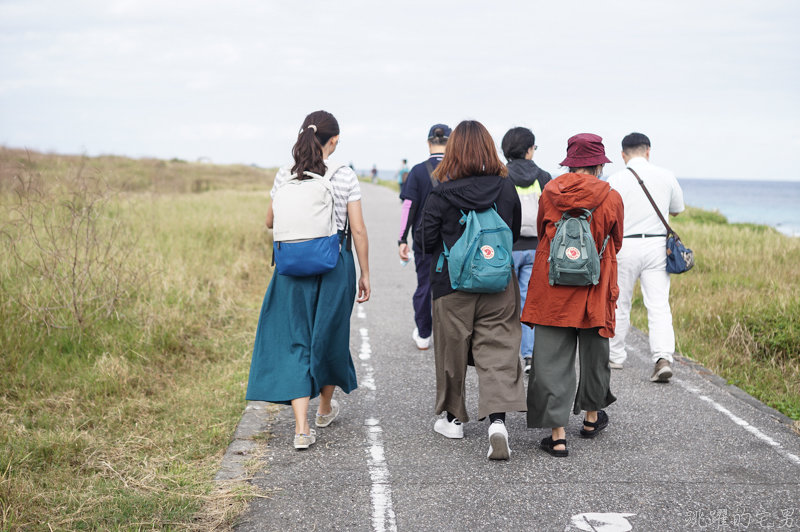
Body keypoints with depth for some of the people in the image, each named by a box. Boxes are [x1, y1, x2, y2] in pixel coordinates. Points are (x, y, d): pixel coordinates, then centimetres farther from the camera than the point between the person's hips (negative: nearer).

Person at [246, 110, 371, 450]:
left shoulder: (285, 176, 0)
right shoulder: (345, 177, -5)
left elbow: (270, 222, 11)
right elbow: (358, 230, -4)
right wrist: (365, 274, 3)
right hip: (335, 265, -1)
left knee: (295, 342, 3)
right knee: (330, 336, 18)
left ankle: (302, 428, -8)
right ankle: (325, 408, 38)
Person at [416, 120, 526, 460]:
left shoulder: (441, 195, -12)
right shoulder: (506, 189, -3)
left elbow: (425, 241, -5)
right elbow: (515, 233, 9)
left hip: (452, 285, -1)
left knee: (452, 350, 14)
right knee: (498, 351, 2)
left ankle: (454, 418, 28)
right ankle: (498, 420, -15)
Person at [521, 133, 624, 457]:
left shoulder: (549, 194, -3)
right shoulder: (611, 199, -7)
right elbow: (615, 245, 7)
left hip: (550, 294, 0)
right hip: (594, 293, 0)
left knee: (552, 362, 3)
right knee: (594, 356, 19)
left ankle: (558, 435, -2)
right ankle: (592, 418, 37)